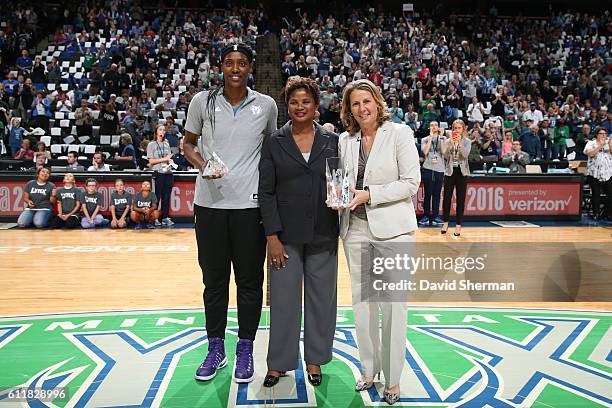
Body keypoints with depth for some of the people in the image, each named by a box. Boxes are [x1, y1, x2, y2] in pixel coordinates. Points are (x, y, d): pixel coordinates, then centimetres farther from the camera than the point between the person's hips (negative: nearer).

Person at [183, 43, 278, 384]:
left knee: (250, 281, 6)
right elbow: (189, 143, 12)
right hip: (210, 202, 1)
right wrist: (202, 165, -10)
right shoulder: (203, 101, 3)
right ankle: (216, 350, 23)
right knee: (214, 279, 9)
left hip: (250, 203, 0)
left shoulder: (266, 105, 4)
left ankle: (245, 351, 21)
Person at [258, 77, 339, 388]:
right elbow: (266, 192, -2)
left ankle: (314, 358, 27)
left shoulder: (332, 141, 5)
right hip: (286, 234, -1)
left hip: (323, 234, 1)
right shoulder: (274, 143, 2)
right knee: (283, 298, 5)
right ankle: (279, 362, 21)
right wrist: (272, 236, -7)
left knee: (320, 297, 10)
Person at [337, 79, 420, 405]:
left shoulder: (399, 133, -3)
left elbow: (411, 183, -8)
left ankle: (393, 378, 14)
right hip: (356, 228, 4)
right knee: (362, 302, 11)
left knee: (393, 305, -1)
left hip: (392, 229, -4)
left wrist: (368, 194, -15)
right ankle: (368, 369, 27)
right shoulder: (345, 140, 10)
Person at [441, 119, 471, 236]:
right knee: (447, 198, 1)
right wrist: (451, 143, -18)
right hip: (450, 171, 1)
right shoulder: (448, 141, 5)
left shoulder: (467, 141, 3)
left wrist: (460, 142, -21)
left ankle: (458, 225, 7)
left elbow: (465, 155, -13)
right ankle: (445, 222, 15)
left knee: (460, 199, 1)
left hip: (462, 172, -1)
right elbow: (446, 156, -7)